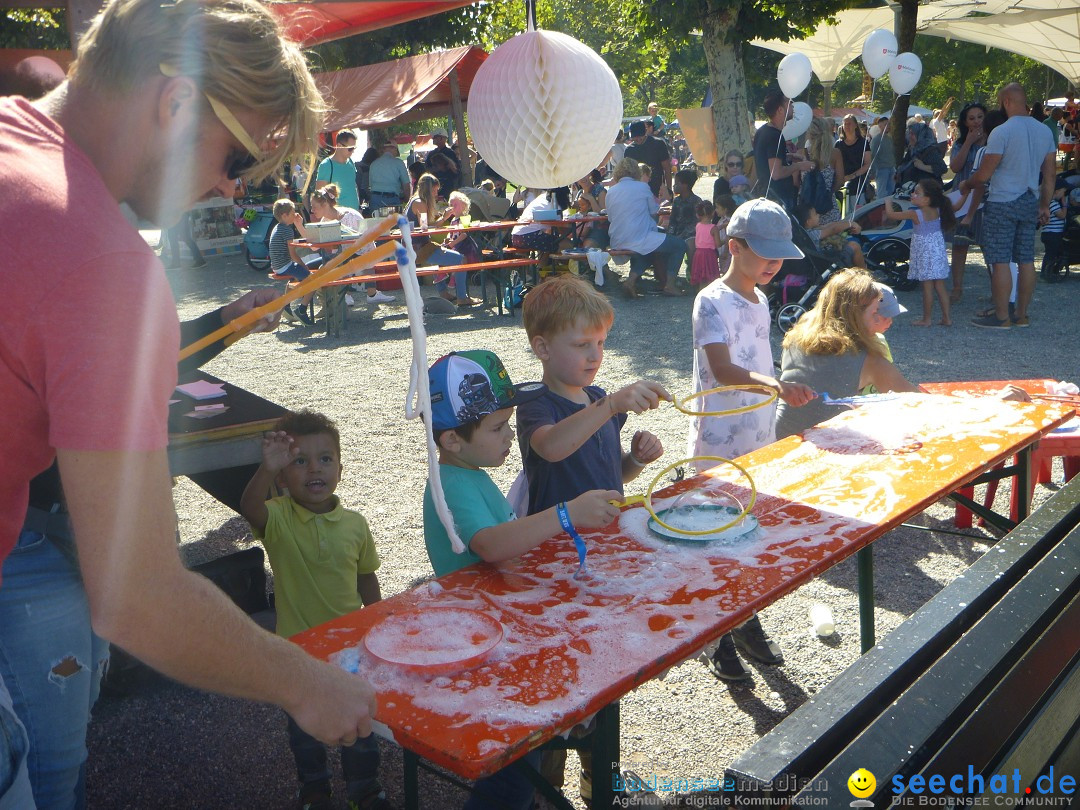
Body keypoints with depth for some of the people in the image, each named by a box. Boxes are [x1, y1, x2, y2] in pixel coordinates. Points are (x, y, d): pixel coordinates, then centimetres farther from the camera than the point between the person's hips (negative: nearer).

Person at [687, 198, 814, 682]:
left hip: (760, 441, 8)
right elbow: (723, 369, -30)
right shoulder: (713, 302, -16)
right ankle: (718, 641, 17)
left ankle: (747, 624, 32)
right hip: (719, 446, -7)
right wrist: (777, 385, -45)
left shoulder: (760, 300, 10)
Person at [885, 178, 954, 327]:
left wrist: (888, 202, 6)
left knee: (927, 287, -1)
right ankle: (946, 318, 13)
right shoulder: (938, 211, 0)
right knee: (940, 286, 10)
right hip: (938, 252, 6)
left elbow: (890, 214, -11)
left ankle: (926, 319, 6)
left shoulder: (915, 214, -17)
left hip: (924, 254, -6)